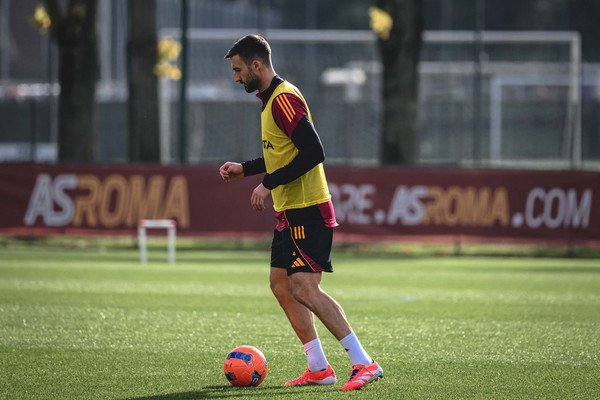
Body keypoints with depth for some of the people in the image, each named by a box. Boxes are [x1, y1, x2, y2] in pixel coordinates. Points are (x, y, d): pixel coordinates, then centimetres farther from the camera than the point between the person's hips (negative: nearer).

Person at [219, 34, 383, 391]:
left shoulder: (284, 99, -16)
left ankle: (364, 363, -17)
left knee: (304, 287, -16)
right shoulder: (271, 98, 17)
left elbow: (313, 153, -24)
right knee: (282, 286, 10)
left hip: (307, 212, -11)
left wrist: (269, 184, -20)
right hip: (290, 213, 11)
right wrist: (245, 169, 21)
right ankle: (319, 368, 12)